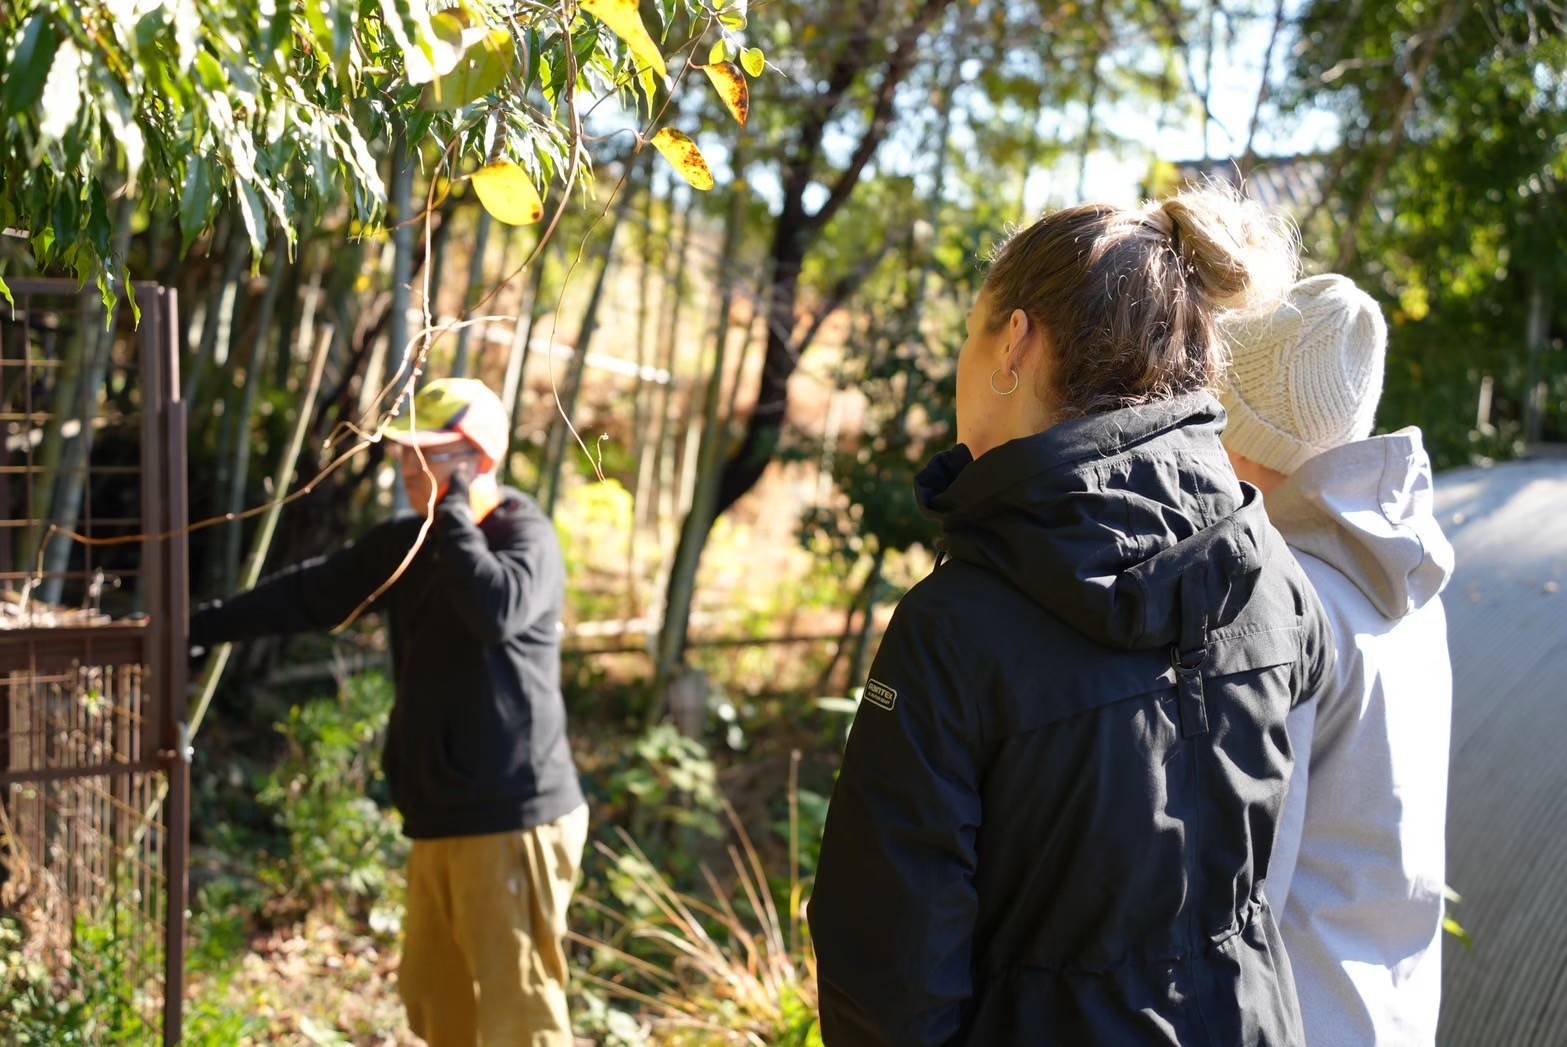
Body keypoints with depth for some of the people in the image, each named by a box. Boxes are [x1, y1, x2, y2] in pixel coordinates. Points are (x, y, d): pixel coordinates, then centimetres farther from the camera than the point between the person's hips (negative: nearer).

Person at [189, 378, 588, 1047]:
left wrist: (452, 512, -19)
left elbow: (499, 611, -30)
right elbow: (310, 594, 19)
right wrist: (199, 628, 18)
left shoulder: (527, 536, -9)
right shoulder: (405, 543, 13)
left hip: (513, 821, -8)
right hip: (440, 820, 8)